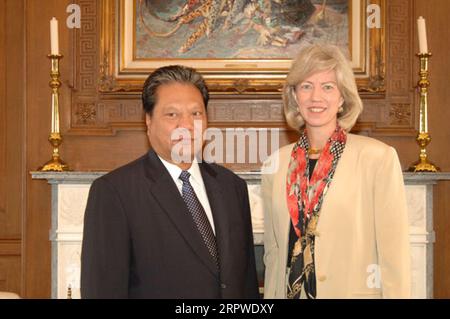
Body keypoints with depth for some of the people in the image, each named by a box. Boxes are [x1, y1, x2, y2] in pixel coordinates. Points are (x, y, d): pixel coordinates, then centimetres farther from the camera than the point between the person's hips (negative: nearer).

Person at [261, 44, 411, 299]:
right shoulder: (277, 164, 1)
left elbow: (395, 255, -11)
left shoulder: (378, 158, -12)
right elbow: (273, 253, 8)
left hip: (356, 291, -3)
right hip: (290, 292, 4)